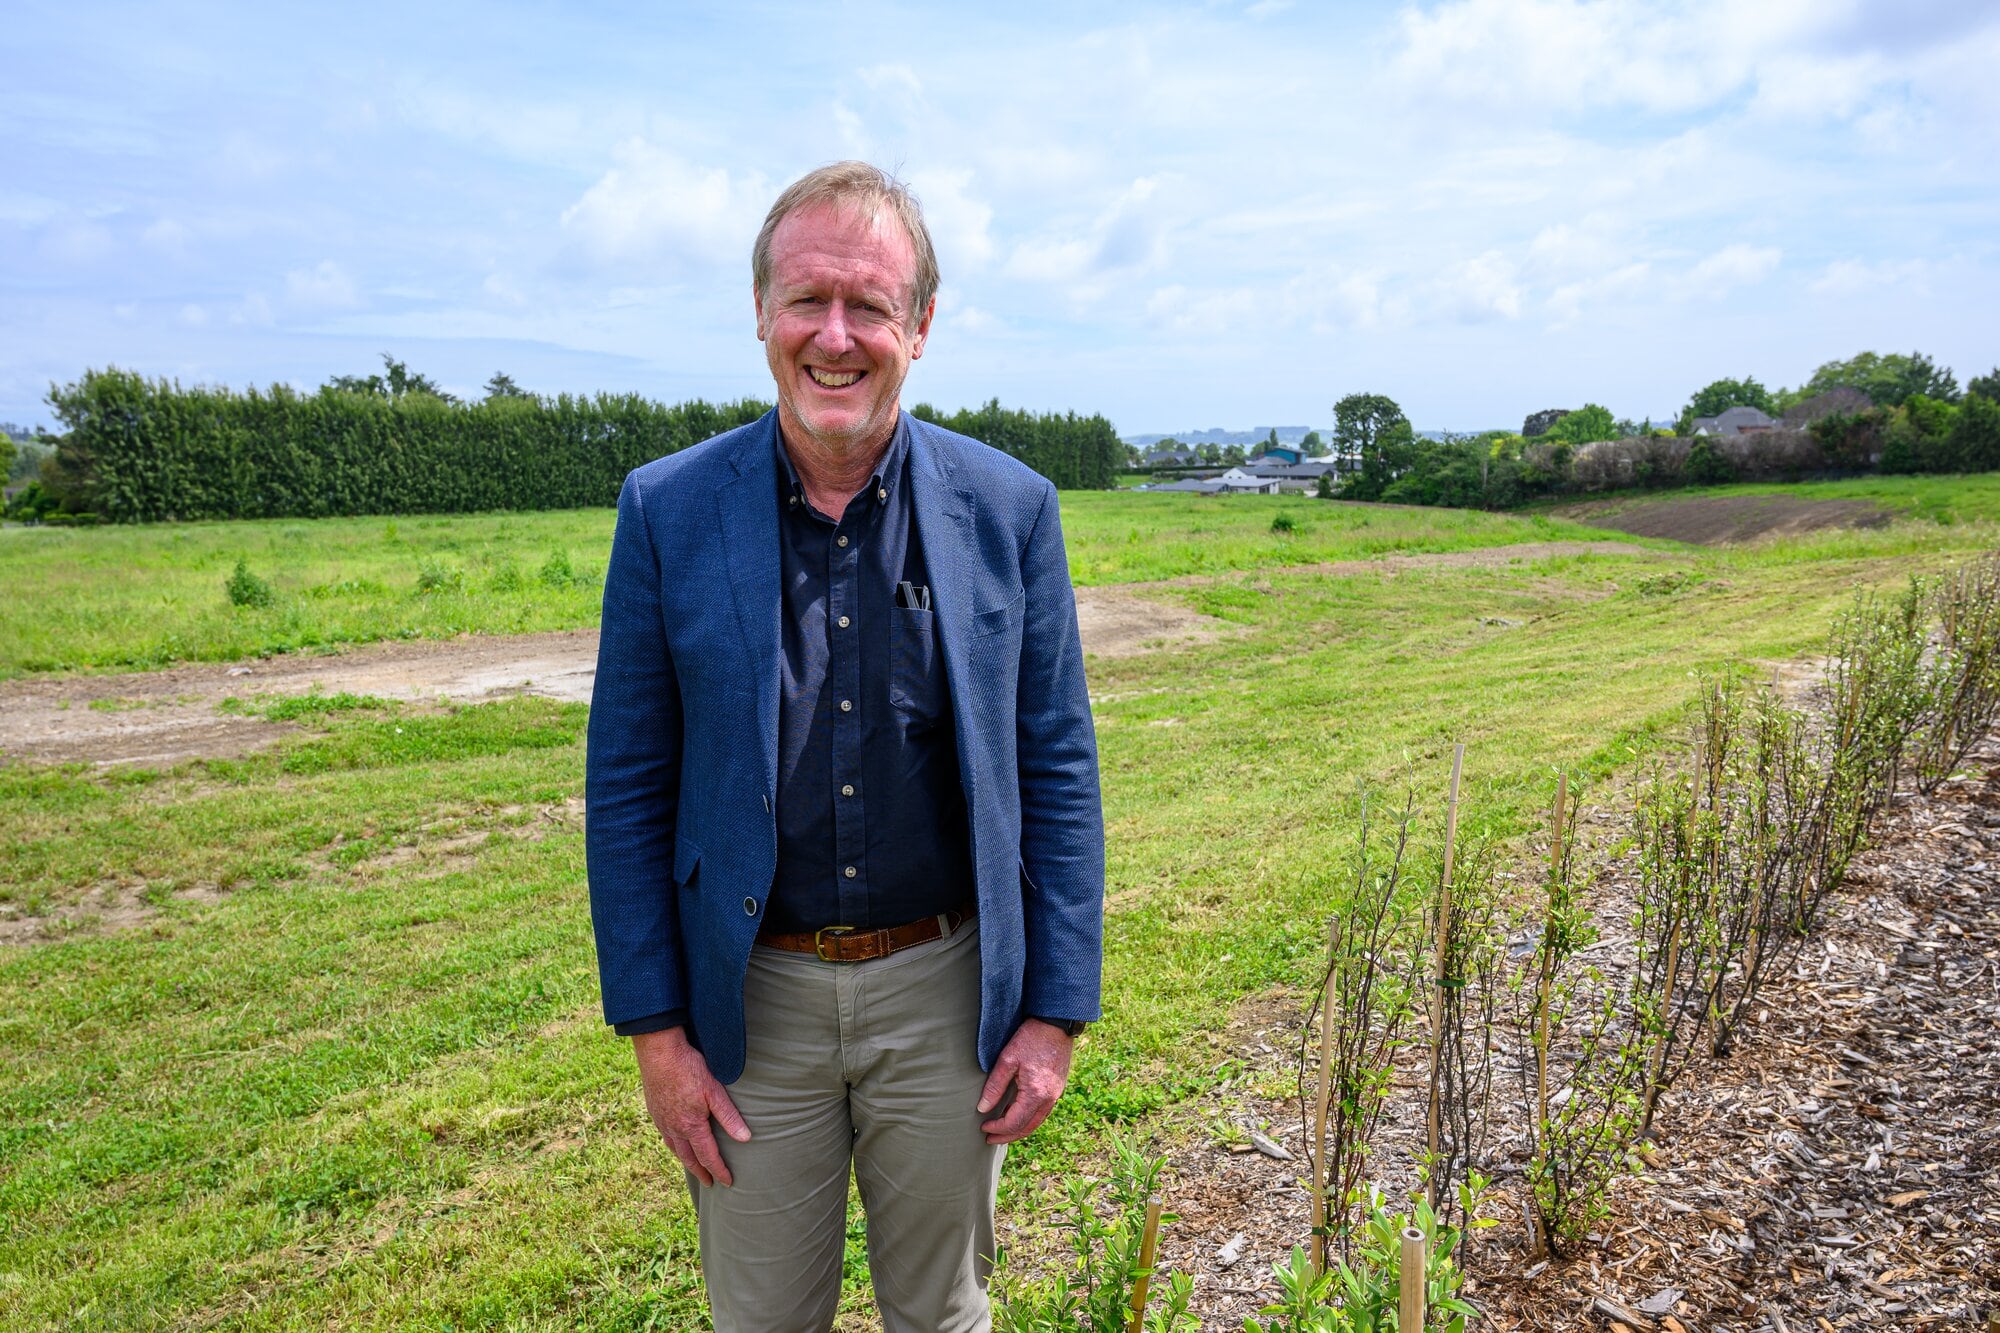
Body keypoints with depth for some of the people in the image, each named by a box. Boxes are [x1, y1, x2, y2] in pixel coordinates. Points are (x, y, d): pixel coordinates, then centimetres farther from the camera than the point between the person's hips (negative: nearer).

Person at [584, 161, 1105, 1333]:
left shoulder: (1009, 508, -6)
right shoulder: (668, 511, -6)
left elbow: (1058, 768, -2)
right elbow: (627, 787, -2)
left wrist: (1056, 1010, -4)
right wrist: (656, 1029, -4)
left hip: (946, 990, 0)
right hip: (752, 996, 0)